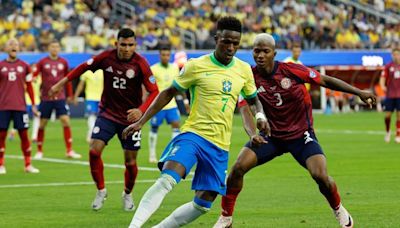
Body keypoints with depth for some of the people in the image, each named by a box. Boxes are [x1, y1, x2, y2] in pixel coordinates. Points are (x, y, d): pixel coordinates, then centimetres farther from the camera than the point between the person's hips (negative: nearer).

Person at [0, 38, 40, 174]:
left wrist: (33, 104, 7)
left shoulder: (24, 66, 6)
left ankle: (28, 165, 8)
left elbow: (29, 86, 9)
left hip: (20, 106, 1)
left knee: (23, 134, 1)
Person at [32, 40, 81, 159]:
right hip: (45, 98, -1)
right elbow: (33, 76, -4)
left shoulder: (63, 62, 5)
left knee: (66, 121, -8)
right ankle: (39, 151, 16)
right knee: (42, 124, 3)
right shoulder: (42, 62, -1)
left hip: (60, 98, 1)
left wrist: (70, 95, 13)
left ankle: (69, 151, -4)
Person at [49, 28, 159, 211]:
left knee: (130, 161, 1)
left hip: (130, 117, -2)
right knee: (94, 151, -13)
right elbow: (84, 67, 8)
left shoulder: (140, 64, -16)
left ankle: (128, 194, 30)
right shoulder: (106, 57, -9)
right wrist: (61, 83, 12)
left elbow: (154, 92, -17)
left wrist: (141, 110, -34)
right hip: (107, 113, 2)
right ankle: (101, 190, 9)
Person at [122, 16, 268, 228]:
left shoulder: (244, 70, 7)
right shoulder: (196, 66, -4)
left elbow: (253, 100, 24)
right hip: (193, 134, -5)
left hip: (220, 146, 5)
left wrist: (260, 115, 1)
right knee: (167, 180, -29)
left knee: (203, 204, 0)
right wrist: (141, 121, 2)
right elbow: (168, 93, 5)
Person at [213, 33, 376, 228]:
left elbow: (325, 81, -8)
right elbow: (245, 107, -19)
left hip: (301, 135, -2)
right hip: (272, 135, 2)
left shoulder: (290, 70, -17)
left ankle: (339, 210, 12)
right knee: (238, 168, -16)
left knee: (320, 176, -20)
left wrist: (359, 93, -9)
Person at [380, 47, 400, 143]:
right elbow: (382, 78, -4)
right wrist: (383, 86, -23)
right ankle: (388, 132, 23)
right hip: (390, 95, -1)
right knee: (388, 115, -2)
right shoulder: (388, 66, 0)